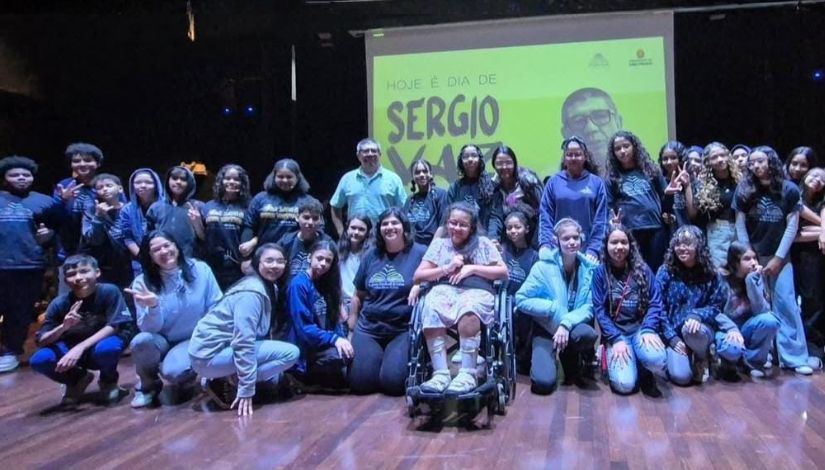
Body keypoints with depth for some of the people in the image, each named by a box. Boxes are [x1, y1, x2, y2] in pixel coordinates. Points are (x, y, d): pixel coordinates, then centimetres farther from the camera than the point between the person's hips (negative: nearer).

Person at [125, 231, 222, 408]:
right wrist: (153, 307, -35)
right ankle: (148, 385, -1)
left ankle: (184, 378, 9)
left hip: (194, 340, -2)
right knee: (142, 341, -32)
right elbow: (149, 328, -14)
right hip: (162, 341, 2)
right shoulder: (143, 282, -10)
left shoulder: (200, 270, -11)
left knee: (173, 371, -31)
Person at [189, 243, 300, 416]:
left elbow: (260, 333, 16)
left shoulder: (269, 288, 10)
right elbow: (243, 342, -25)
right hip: (211, 353, -10)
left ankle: (229, 378, 8)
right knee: (290, 352, -16)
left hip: (224, 347, 10)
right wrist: (246, 389, -25)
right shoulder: (252, 292, -19)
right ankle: (227, 385, -11)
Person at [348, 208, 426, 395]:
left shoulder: (420, 253, -1)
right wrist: (351, 326, 18)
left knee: (392, 382, -19)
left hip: (404, 329, -4)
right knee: (360, 383, -11)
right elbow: (358, 296, 19)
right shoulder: (371, 255, 12)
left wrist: (420, 285, -23)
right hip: (368, 328, 4)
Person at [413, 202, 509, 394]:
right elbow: (418, 276, 16)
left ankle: (467, 374, -36)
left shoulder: (483, 243, 20)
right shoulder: (439, 243, 23)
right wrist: (447, 268, 1)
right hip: (444, 290, 2)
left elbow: (503, 272, 12)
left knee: (469, 312, -40)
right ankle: (440, 374, -35)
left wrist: (472, 268, 0)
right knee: (431, 313, -36)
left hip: (477, 292, -1)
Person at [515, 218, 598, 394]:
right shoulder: (544, 266, -8)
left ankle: (571, 359, 0)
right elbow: (521, 300, -10)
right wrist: (554, 309, -18)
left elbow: (590, 307, -8)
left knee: (588, 335, -36)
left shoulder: (590, 268, -2)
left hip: (574, 325, 2)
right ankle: (542, 357, 15)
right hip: (546, 328, -2)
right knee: (543, 382, -23)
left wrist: (567, 323, -25)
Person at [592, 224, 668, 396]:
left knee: (657, 359, -33)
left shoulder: (643, 269, 6)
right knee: (624, 384, -23)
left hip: (641, 327, 1)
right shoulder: (600, 272, 2)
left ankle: (645, 373, 3)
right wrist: (616, 339, -16)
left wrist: (648, 330, -17)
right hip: (615, 332, -1)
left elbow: (655, 303, 0)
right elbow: (599, 310, -4)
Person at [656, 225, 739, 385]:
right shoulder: (665, 272, -5)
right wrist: (671, 337, -16)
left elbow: (716, 306, -1)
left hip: (702, 327, 1)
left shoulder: (710, 273, -1)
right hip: (675, 333, -1)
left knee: (691, 329, -38)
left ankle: (702, 359, -2)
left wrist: (697, 315, -23)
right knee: (680, 376, -26)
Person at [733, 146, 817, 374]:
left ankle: (795, 357, 2)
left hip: (779, 256, -1)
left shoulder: (789, 190, -3)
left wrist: (778, 258, -9)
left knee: (786, 304, -4)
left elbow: (792, 226, -4)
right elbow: (740, 225, 0)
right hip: (752, 255, 1)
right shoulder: (744, 190, -1)